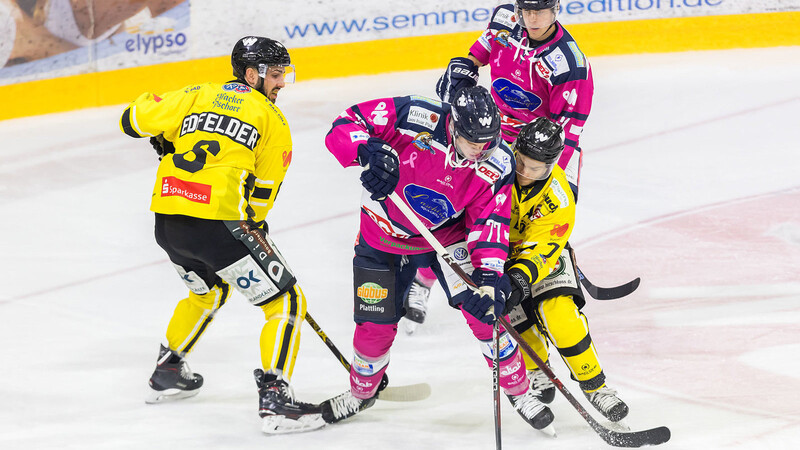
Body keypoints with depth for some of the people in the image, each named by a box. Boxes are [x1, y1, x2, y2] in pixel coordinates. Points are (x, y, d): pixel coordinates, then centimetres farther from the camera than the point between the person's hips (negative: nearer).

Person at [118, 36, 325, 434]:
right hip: (220, 224, -7)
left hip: (167, 222, 7)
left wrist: (167, 141, 36)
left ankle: (167, 372, 44)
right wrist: (251, 223, 23)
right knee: (286, 302, 1)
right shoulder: (271, 118, 4)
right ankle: (273, 397, -12)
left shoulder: (197, 96, 15)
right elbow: (264, 190, 6)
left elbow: (135, 119, 17)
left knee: (208, 291, 35)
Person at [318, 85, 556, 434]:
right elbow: (345, 124, -27)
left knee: (483, 307, -13)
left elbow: (488, 222, -18)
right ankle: (362, 391, 37)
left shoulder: (497, 165, -21)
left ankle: (518, 390, 8)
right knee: (375, 325, 5)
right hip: (384, 237, -1)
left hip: (448, 235, 1)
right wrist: (369, 151, -48)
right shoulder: (414, 118, -31)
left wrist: (489, 273, -33)